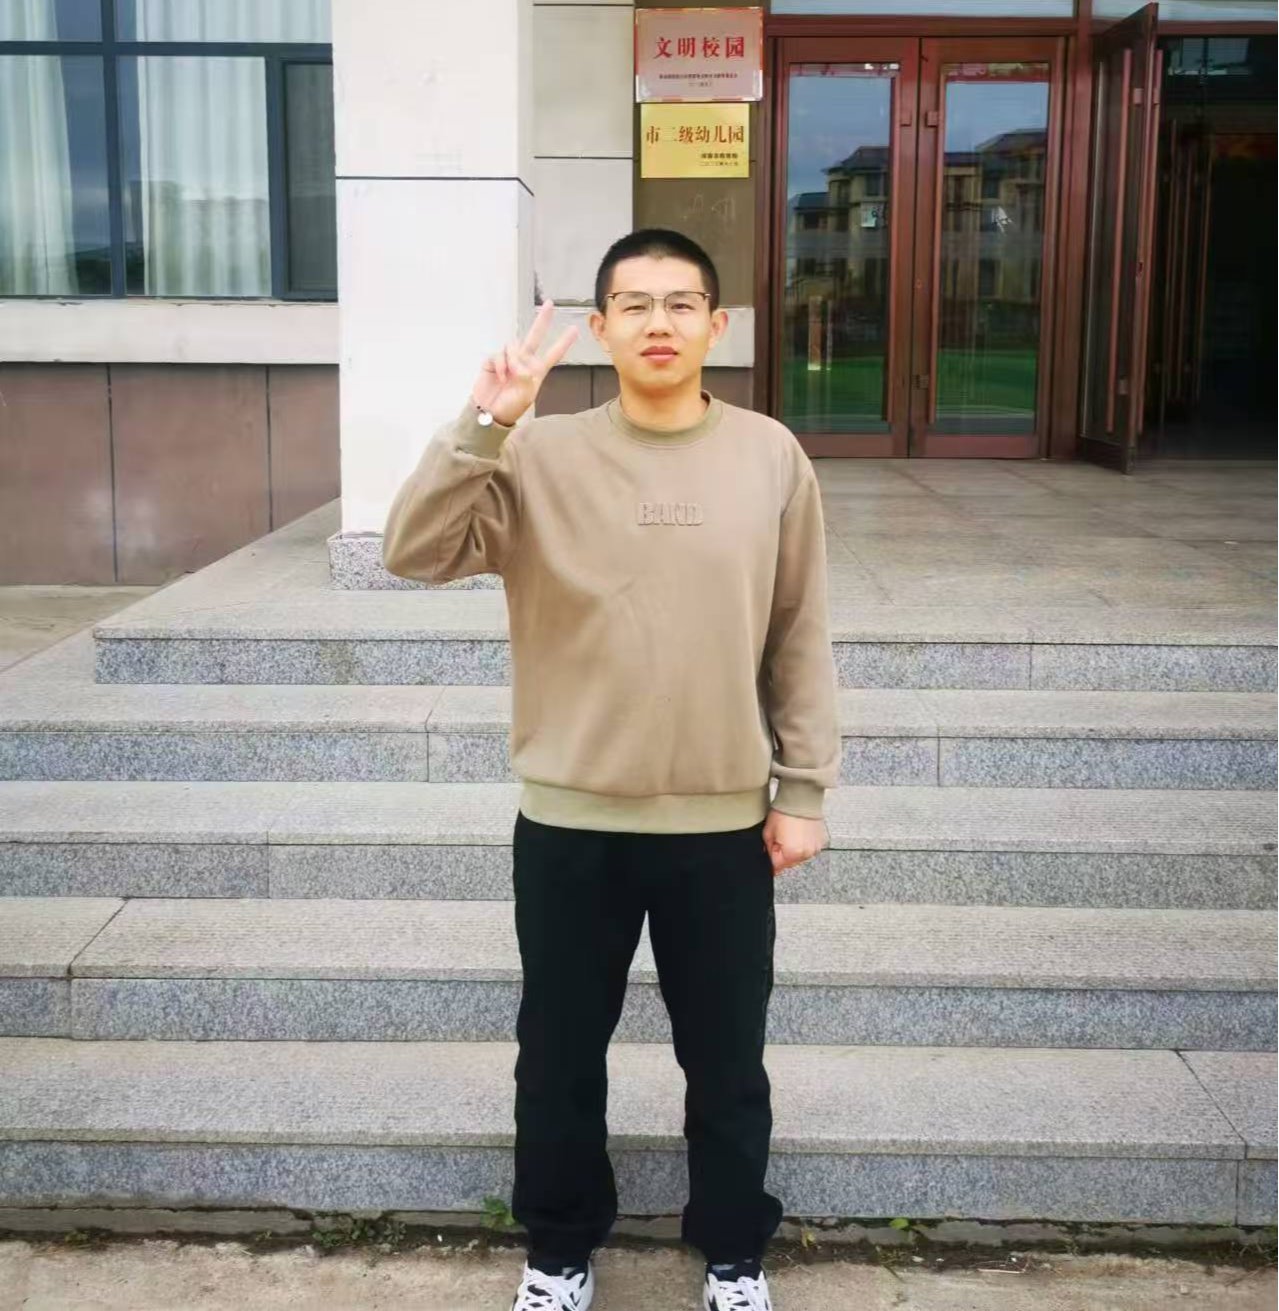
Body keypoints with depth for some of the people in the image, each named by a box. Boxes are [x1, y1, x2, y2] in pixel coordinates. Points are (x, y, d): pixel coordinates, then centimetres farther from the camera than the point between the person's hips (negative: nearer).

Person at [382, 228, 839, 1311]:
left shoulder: (771, 457, -2)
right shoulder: (543, 457, -4)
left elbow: (801, 639, 3)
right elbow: (415, 553, -15)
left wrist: (803, 790, 1)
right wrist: (484, 425, -25)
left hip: (723, 824, 0)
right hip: (569, 822, 0)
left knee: (726, 1061, 15)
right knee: (560, 1056, 15)